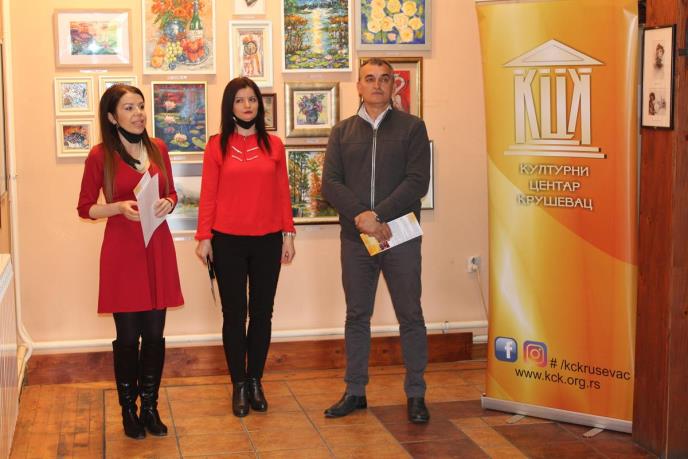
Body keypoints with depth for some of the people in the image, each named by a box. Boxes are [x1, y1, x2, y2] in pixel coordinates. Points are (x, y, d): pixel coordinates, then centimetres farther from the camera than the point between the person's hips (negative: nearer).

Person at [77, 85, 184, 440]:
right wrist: (119, 207, -17)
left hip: (158, 248, 4)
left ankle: (150, 407, 21)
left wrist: (167, 204, -6)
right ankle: (128, 410, 18)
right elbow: (85, 208, -1)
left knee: (154, 334, 7)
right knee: (128, 336, 2)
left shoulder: (158, 149, 7)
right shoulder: (100, 156, -5)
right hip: (122, 250, -4)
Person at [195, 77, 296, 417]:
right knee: (234, 313, 5)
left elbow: (283, 193, 7)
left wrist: (288, 233, 4)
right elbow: (208, 194, -1)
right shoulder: (217, 146, 0)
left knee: (262, 312, 8)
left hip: (267, 241, 2)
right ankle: (239, 385, 15)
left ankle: (255, 381, 21)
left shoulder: (273, 145, 5)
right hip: (228, 241, -2)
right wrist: (203, 237, -5)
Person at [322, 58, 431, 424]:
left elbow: (418, 181, -7)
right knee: (356, 316, 9)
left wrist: (378, 215, -16)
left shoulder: (412, 127, 3)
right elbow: (330, 183, 0)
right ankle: (355, 391, 19)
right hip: (355, 238, 3)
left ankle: (415, 394, 12)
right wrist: (361, 215, -16)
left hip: (400, 235, -2)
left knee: (410, 316, 3)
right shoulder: (342, 132, 11)